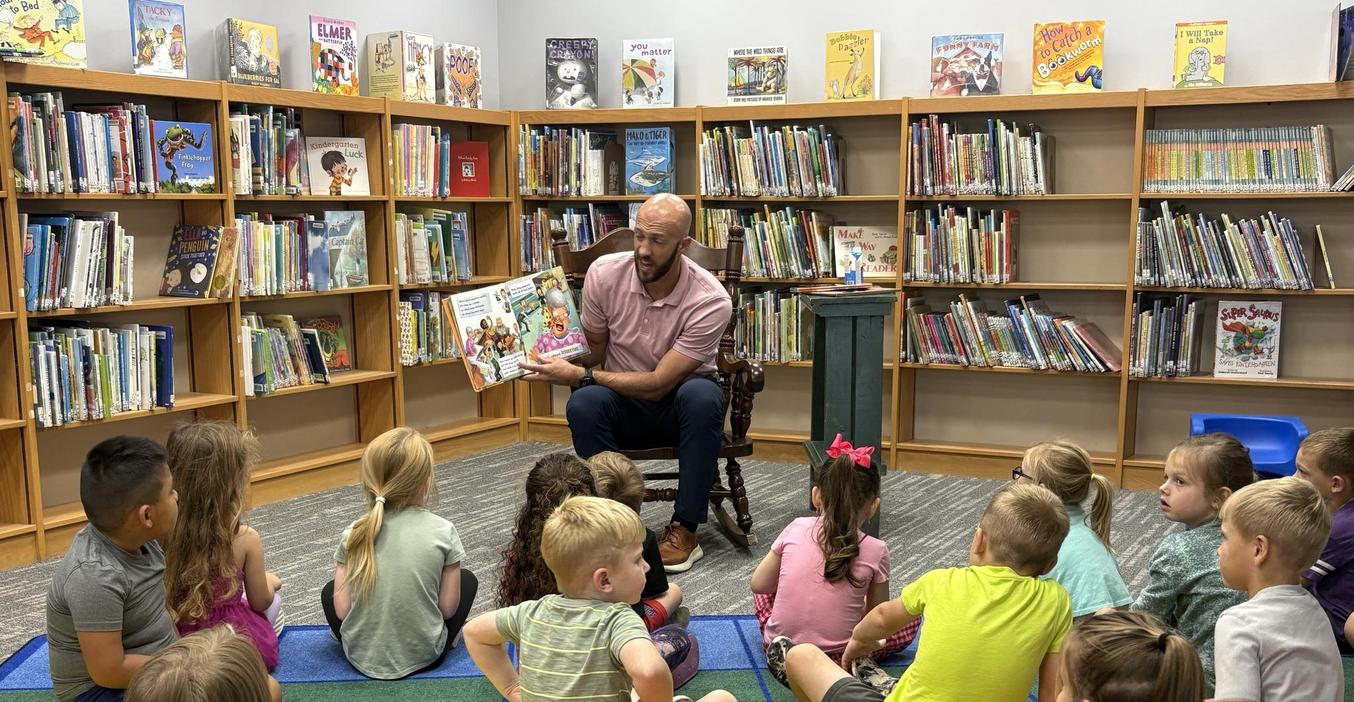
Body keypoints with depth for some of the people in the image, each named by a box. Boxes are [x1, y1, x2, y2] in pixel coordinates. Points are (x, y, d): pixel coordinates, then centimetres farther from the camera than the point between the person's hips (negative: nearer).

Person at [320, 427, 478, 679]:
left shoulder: (354, 533, -9)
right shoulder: (443, 532, -14)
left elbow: (341, 611, -8)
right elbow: (448, 608, -9)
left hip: (363, 658, 2)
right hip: (424, 656, -2)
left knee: (330, 590, 29)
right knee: (467, 579, 22)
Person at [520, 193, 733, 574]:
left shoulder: (710, 300, -24)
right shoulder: (604, 273, -14)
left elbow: (658, 383, -24)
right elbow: (593, 350, 1)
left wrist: (579, 375, -26)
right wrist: (553, 361, -19)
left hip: (680, 407, -1)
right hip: (624, 405, 2)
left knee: (702, 395, -36)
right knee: (584, 403, -32)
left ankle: (684, 529, -23)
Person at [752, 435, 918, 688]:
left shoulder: (796, 529, -7)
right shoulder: (875, 551, -11)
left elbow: (759, 584, 4)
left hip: (780, 652, 1)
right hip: (837, 657, -1)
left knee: (765, 590, 29)